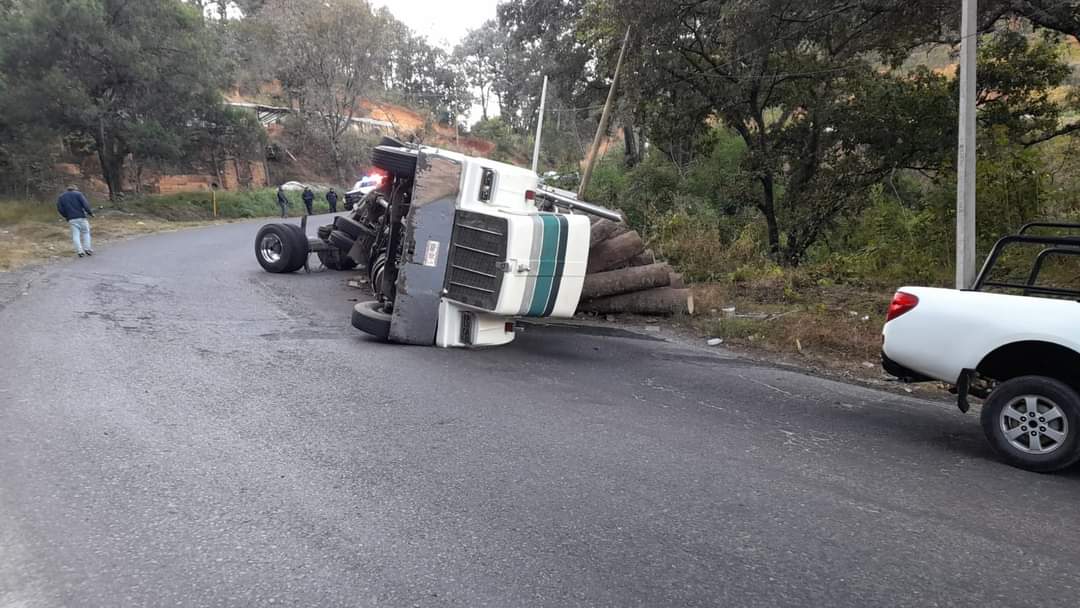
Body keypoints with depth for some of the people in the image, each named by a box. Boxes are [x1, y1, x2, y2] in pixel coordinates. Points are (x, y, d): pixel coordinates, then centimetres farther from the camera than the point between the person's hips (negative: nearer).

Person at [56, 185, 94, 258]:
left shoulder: (61, 197, 14)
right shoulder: (78, 194, 3)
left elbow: (59, 209, 6)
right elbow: (85, 204, -9)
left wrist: (66, 216, 17)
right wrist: (90, 213, 1)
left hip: (71, 219, 2)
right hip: (81, 217, -2)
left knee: (75, 235, 3)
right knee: (85, 233, 11)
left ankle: (80, 251, -5)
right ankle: (87, 248, 2)